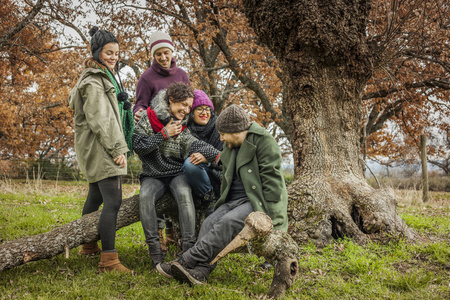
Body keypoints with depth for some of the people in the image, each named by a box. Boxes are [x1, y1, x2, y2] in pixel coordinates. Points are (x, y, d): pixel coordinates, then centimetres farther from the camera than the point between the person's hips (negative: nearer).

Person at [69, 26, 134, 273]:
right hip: (100, 148, -11)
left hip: (99, 150, 11)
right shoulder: (93, 82, -12)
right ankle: (108, 259, -20)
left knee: (96, 196, 20)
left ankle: (88, 245, 35)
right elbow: (99, 120, -19)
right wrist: (117, 149, -21)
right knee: (113, 200, -18)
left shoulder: (105, 77, 21)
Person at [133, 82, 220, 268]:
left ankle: (189, 247, -33)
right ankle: (154, 249, -27)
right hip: (153, 175, 0)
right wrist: (164, 134, -14)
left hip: (177, 173, 0)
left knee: (184, 194, -32)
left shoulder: (182, 128, 2)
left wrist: (218, 155, -35)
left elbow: (194, 145, -17)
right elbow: (138, 146, -9)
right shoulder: (148, 118, -1)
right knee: (145, 196, -31)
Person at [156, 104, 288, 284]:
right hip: (234, 201, 8)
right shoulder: (229, 147, 17)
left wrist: (273, 220, -17)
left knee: (228, 223, -30)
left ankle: (184, 262, -32)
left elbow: (272, 180, -14)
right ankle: (200, 271, -35)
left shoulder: (262, 141, -9)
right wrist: (222, 207, 19)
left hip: (258, 202, -7)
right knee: (209, 224, -19)